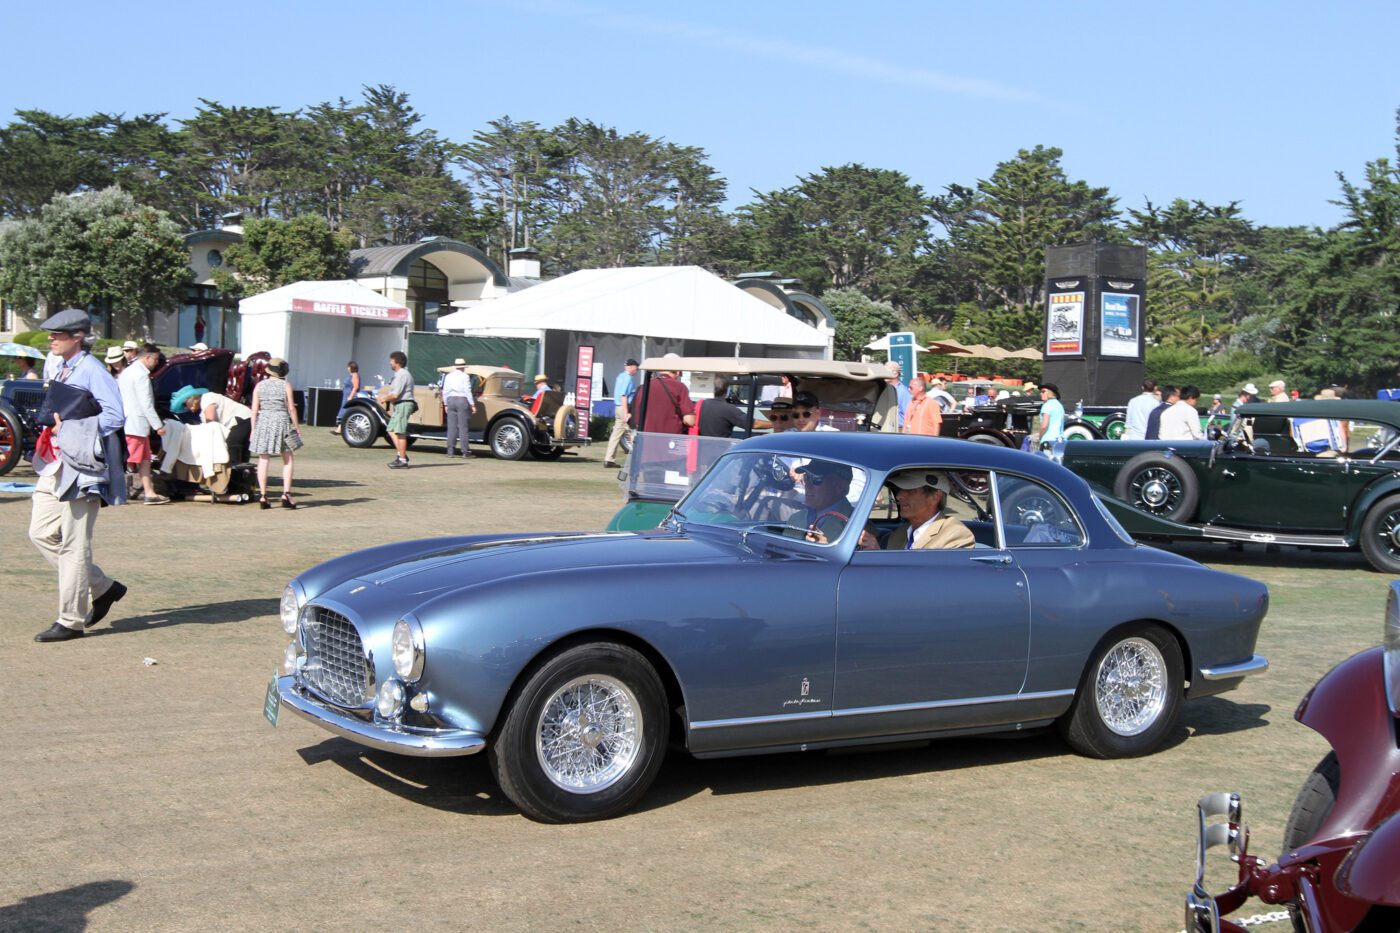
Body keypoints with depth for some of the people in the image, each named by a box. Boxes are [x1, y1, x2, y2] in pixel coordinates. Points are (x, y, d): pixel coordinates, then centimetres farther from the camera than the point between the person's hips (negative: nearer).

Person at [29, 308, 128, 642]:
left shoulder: (92, 371, -12)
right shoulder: (53, 365, 14)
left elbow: (115, 416, -19)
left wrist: (68, 428, -19)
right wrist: (49, 424, 7)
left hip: (82, 465, -9)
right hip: (54, 464, 9)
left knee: (73, 545, -4)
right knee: (41, 533, 8)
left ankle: (71, 621, 5)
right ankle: (102, 589, 20)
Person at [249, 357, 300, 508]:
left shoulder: (260, 386, 4)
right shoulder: (286, 386, -3)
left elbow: (254, 409, 2)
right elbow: (291, 408, -4)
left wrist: (253, 429, 7)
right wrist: (296, 425, 6)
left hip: (263, 422, 2)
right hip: (281, 421, -2)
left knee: (263, 460, 7)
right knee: (287, 460, 7)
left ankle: (263, 496, 3)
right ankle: (286, 494, -4)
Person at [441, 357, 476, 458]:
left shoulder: (448, 376, 9)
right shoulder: (465, 376, -4)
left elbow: (445, 392, 10)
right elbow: (468, 392, -9)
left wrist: (445, 404, 17)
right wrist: (472, 405, -6)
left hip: (450, 400, 4)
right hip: (462, 401, -4)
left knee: (451, 427, 6)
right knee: (463, 427, -2)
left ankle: (450, 451, 6)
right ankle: (465, 452, -3)